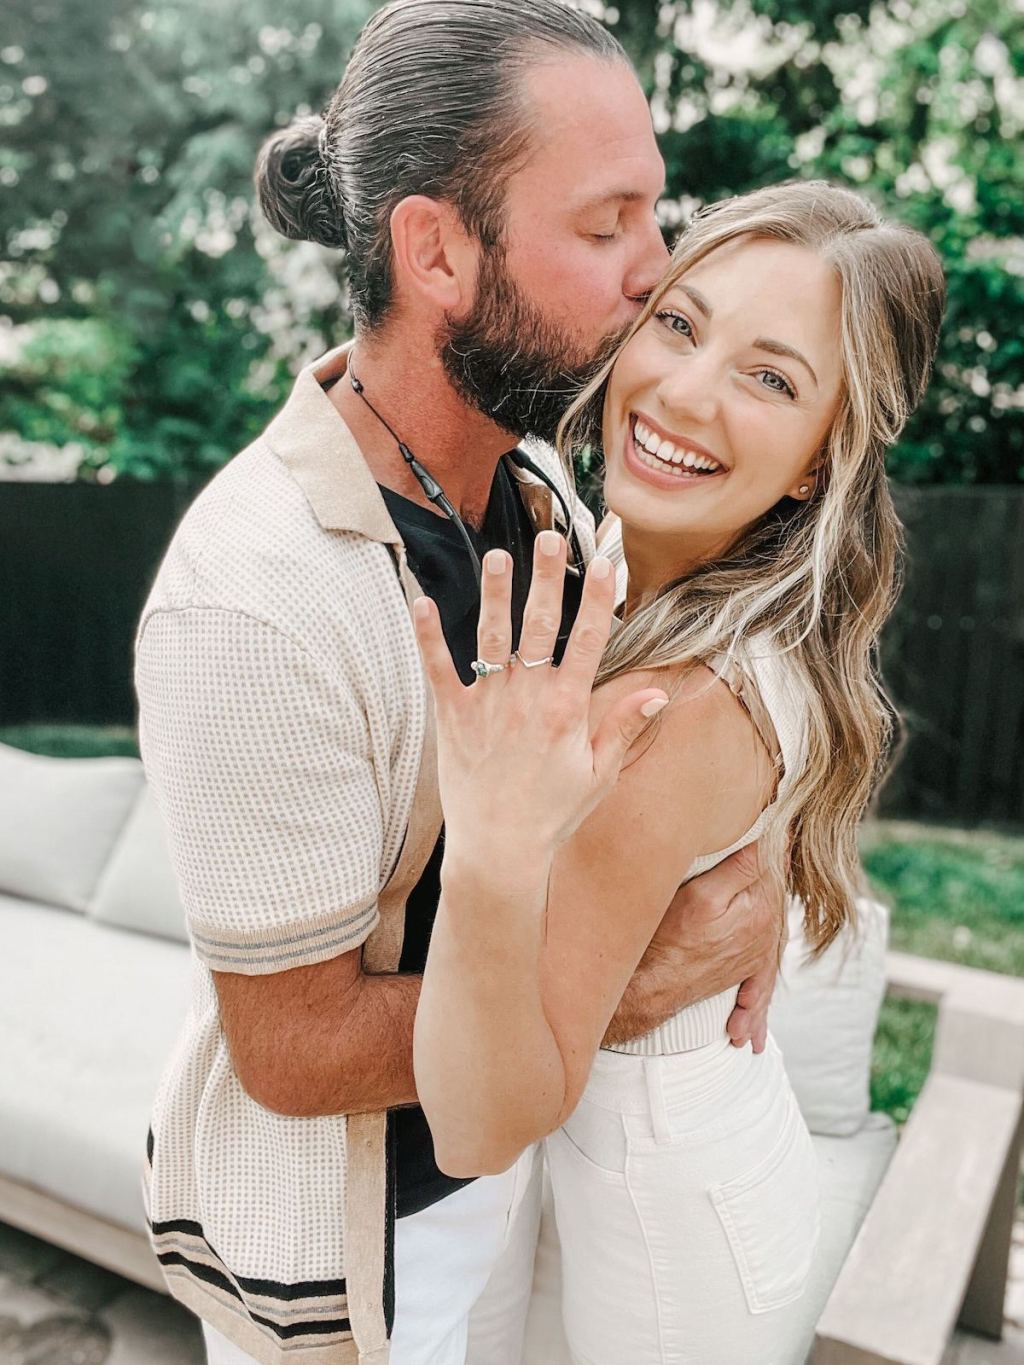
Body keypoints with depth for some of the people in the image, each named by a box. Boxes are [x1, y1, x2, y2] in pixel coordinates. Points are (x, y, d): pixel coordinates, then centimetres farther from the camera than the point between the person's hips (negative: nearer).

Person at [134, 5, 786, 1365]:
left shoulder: (533, 483, -10)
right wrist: (637, 990, -22)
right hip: (339, 1229, -6)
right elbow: (296, 1048, -24)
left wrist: (745, 873, -14)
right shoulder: (253, 602, -33)